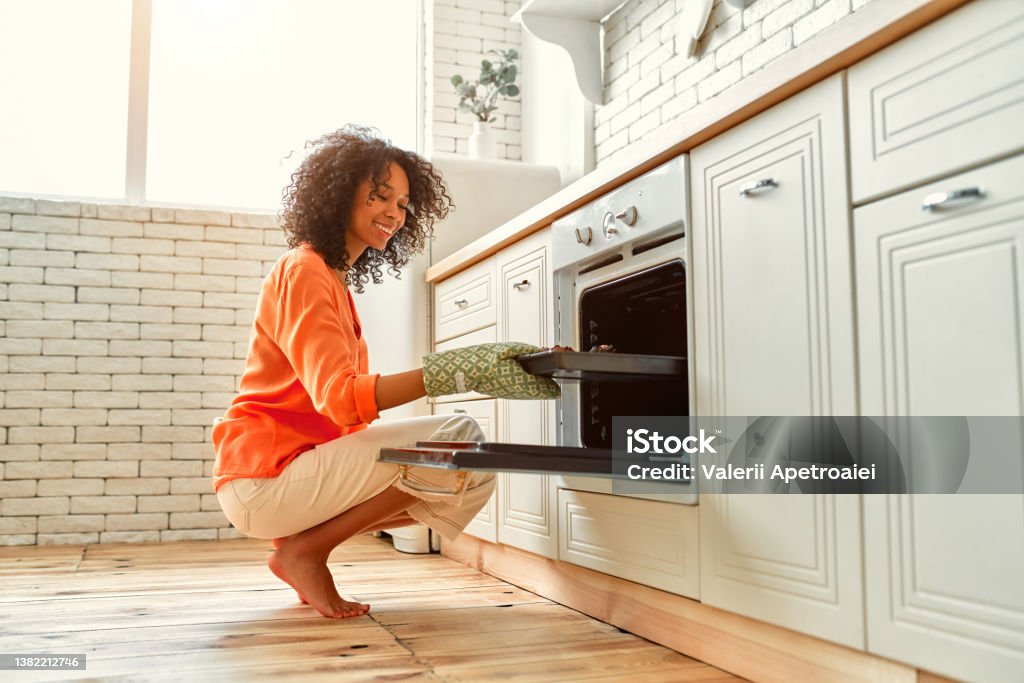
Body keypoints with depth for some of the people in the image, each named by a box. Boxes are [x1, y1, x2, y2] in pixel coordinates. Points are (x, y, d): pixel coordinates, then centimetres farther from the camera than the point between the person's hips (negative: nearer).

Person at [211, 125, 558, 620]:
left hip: (310, 462, 9)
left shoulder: (336, 280, 20)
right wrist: (455, 371, -35)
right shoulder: (303, 270, -10)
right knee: (462, 442, -22)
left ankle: (303, 542, 3)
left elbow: (349, 405, 12)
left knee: (473, 475, 1)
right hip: (264, 478, -9)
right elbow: (339, 398, -24)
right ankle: (306, 552, -9)